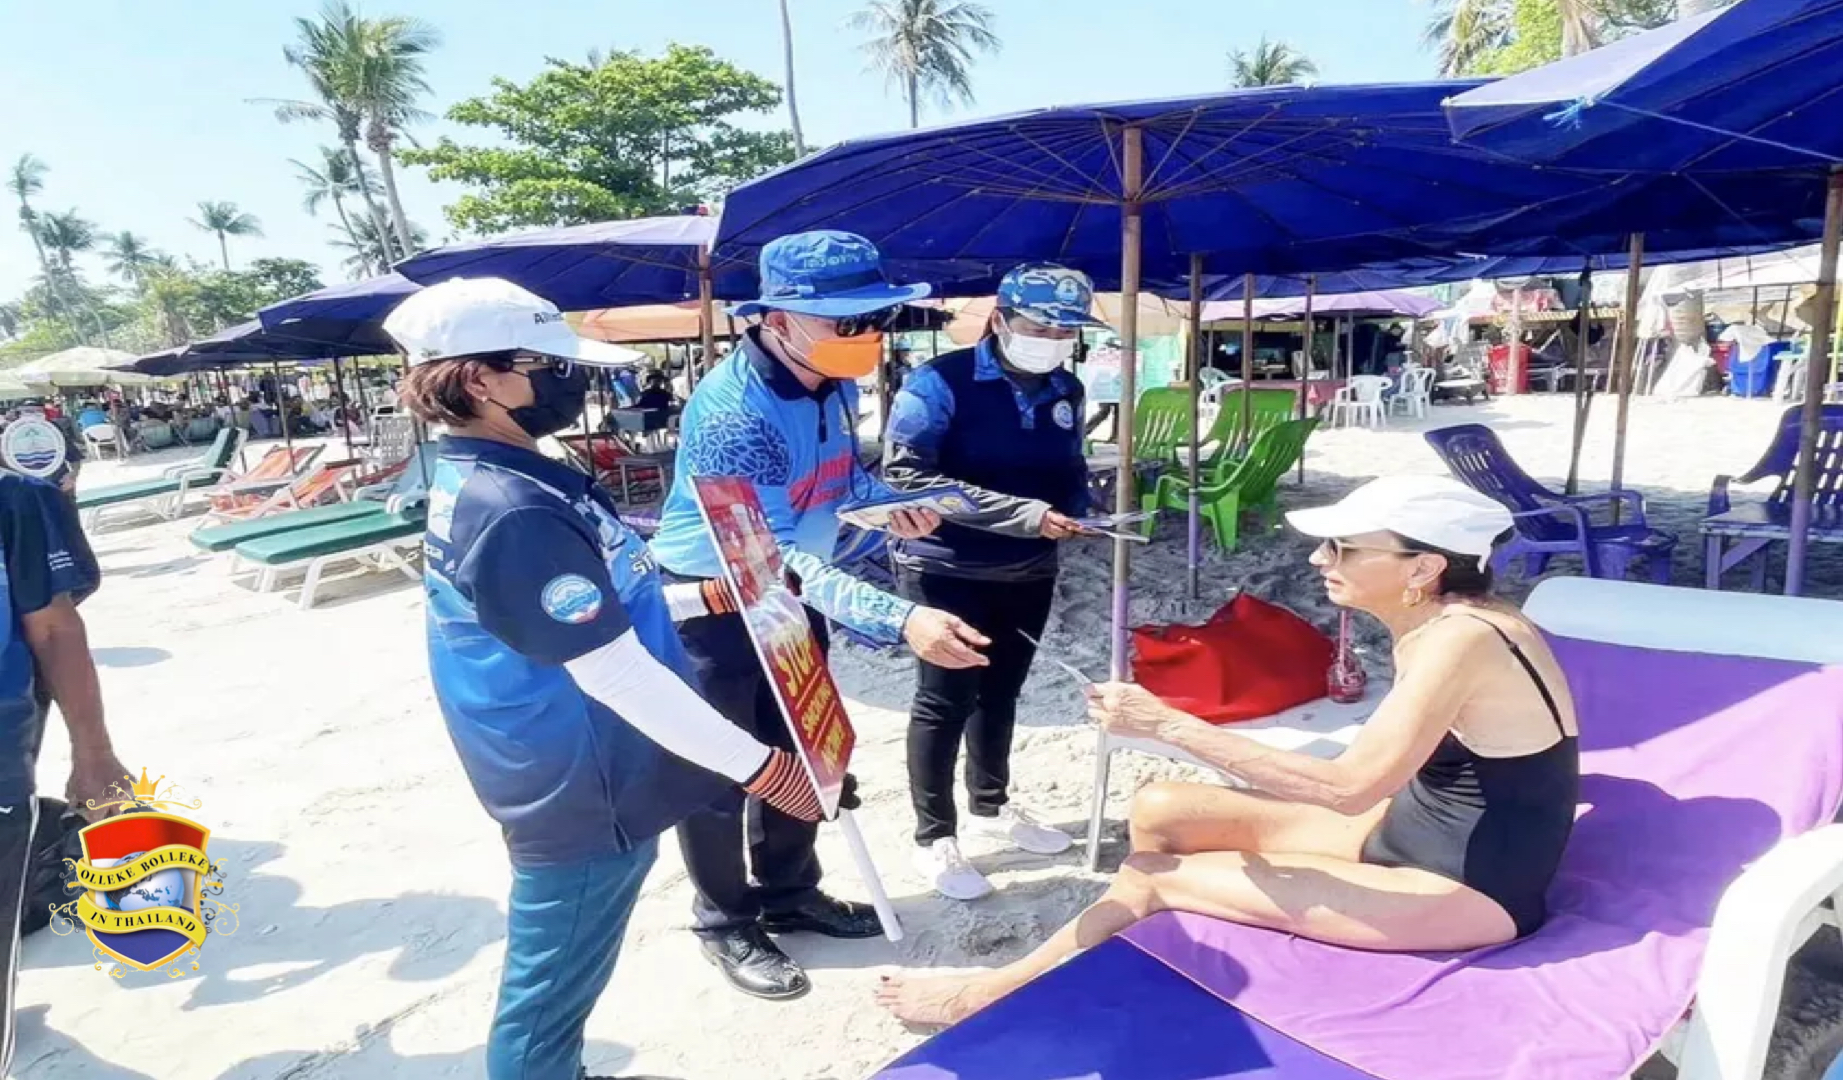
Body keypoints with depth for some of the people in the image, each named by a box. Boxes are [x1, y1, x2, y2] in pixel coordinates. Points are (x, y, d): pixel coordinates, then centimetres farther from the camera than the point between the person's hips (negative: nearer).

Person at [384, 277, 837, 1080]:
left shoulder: (481, 483, 5)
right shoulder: (513, 512, -28)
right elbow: (617, 675, -28)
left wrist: (711, 595, 11)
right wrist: (759, 766, -21)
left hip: (572, 782, 10)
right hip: (584, 795, -10)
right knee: (551, 989, 11)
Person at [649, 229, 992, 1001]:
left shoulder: (835, 381, -9)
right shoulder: (732, 411, -33)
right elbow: (775, 558, -39)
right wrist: (899, 620, -50)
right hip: (711, 604, -8)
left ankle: (789, 894, 40)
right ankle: (725, 925, 30)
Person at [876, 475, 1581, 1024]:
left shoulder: (1460, 638, -27)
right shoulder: (1437, 622, 0)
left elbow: (1349, 786, -30)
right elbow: (1377, 775, 4)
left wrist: (1166, 724, -29)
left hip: (1468, 894, -8)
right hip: (1413, 835, 8)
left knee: (1153, 877, -9)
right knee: (1158, 812, -2)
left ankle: (990, 994, 10)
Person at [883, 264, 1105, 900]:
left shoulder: (1067, 391, 4)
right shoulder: (941, 383, -16)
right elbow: (906, 474, -25)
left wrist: (1076, 509, -9)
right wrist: (1023, 514, -28)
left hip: (1029, 574, 7)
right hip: (946, 572, -6)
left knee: (1000, 694, 20)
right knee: (944, 702, 3)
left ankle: (991, 807, 39)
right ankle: (934, 839, 19)